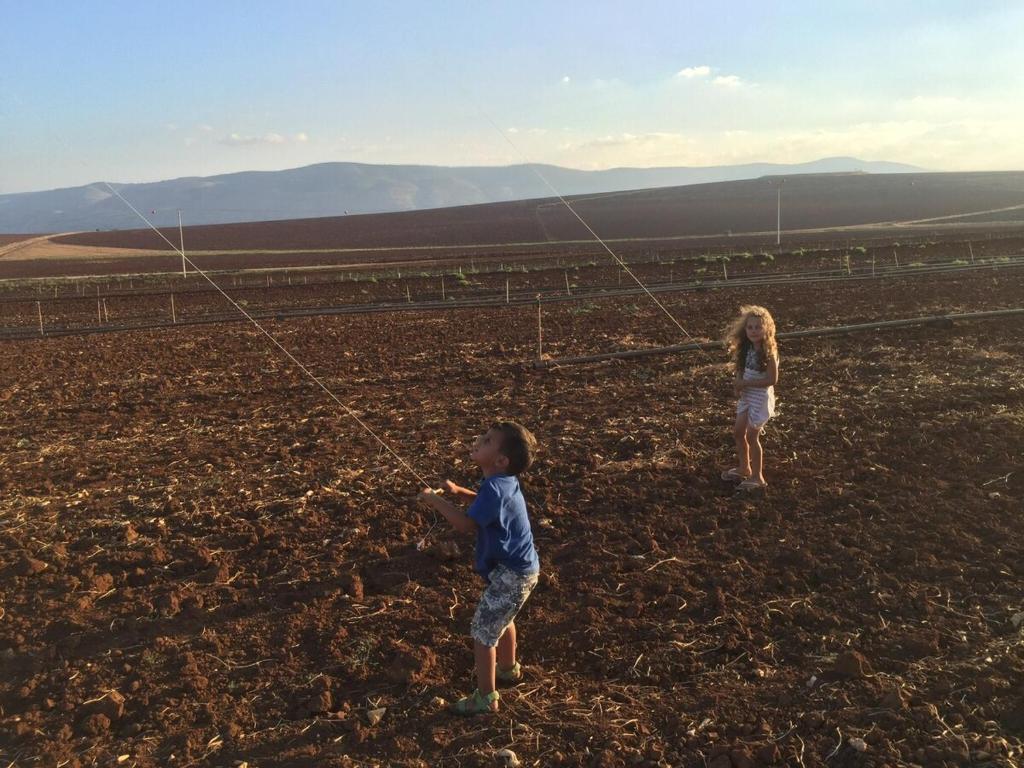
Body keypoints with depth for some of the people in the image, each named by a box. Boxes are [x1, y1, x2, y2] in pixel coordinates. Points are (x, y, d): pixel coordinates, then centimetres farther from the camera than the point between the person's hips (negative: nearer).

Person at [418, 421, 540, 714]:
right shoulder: (503, 482, 1)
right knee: (500, 620, 31)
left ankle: (486, 697, 14)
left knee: (482, 631, 1)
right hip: (517, 568, 10)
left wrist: (436, 501, -23)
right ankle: (509, 668, 52)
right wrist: (458, 491, 7)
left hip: (511, 574, -10)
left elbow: (467, 525, -34)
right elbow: (486, 504, 22)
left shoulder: (496, 487, -29)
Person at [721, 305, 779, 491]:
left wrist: (745, 383, -22)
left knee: (752, 436, 1)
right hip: (746, 395, 7)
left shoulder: (768, 352, -21)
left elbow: (772, 379, -24)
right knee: (738, 432, 14)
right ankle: (744, 468, 34)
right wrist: (738, 382, -11)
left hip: (761, 397, -7)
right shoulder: (747, 348, 0)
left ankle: (757, 477, 16)